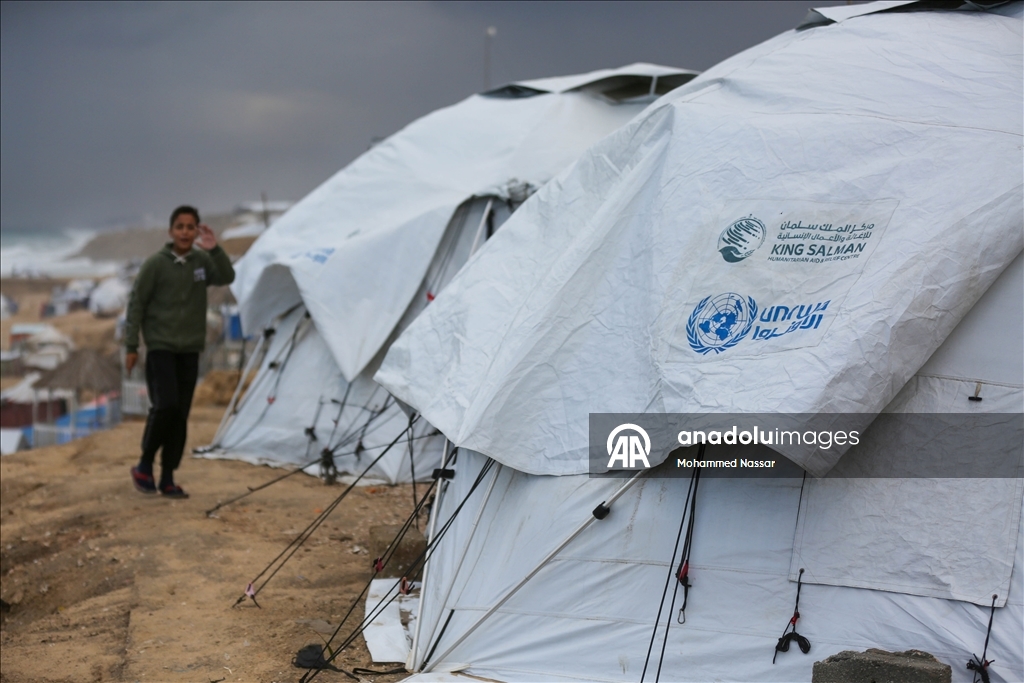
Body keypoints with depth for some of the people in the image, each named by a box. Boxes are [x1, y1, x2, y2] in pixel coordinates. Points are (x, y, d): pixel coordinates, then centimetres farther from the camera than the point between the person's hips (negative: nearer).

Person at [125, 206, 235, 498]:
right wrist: (131, 346, -6)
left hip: (190, 349, 4)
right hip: (160, 347, -4)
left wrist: (214, 250, -24)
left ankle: (168, 479, 11)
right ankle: (145, 465, 4)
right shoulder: (156, 264, -7)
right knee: (165, 405, -16)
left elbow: (227, 277, -11)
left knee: (181, 415, 4)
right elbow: (136, 304, -5)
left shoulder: (202, 261, 5)